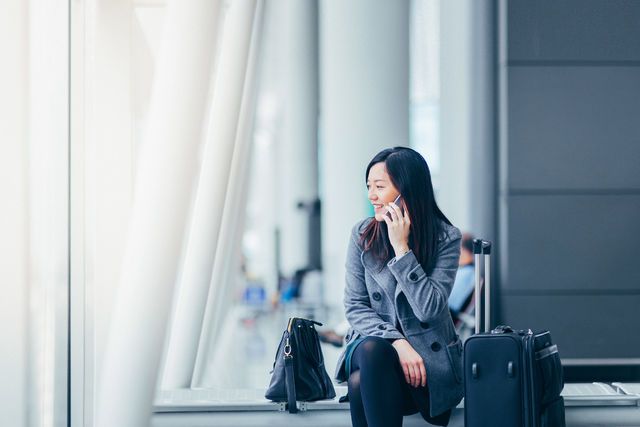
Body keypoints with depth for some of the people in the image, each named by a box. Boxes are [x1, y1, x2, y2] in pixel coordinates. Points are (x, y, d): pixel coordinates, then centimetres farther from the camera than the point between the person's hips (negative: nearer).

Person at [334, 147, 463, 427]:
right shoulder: (362, 234, 1)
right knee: (372, 350, -36)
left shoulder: (446, 237, -6)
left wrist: (401, 248, -19)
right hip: (378, 344, 3)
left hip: (429, 354, -2)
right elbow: (355, 307, -1)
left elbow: (430, 309, -16)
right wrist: (397, 342, -18)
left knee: (362, 385, -33)